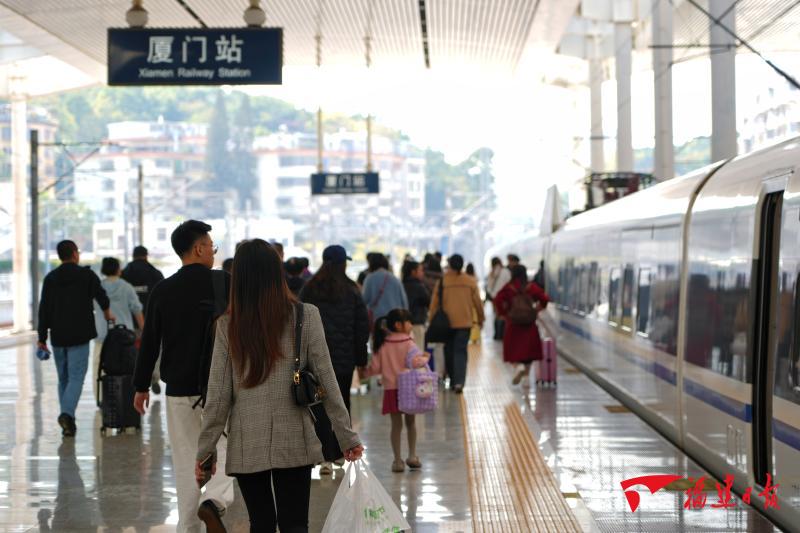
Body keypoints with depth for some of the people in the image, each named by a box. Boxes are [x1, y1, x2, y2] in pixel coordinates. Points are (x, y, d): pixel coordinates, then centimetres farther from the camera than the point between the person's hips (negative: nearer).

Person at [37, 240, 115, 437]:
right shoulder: (86, 275, -2)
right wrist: (107, 313, 26)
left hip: (57, 337, 4)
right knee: (76, 377, -5)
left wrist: (42, 338, 5)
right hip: (79, 336, -4)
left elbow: (44, 310, 3)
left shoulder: (50, 278, 6)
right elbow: (101, 296, 5)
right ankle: (67, 413, -26)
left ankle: (68, 422, 11)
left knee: (63, 378, 12)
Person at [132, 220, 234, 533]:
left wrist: (141, 386, 15)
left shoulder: (162, 290, 2)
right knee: (227, 448, 8)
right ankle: (215, 499, -18)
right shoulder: (224, 283, -5)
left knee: (185, 460, 10)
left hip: (178, 388, 3)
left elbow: (149, 342, 6)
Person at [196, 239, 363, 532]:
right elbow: (325, 379, -3)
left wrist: (206, 449, 6)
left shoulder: (227, 325, -3)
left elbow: (218, 394, -2)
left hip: (246, 446, 1)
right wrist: (347, 437, 4)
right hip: (294, 442, -1)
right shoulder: (306, 316, -5)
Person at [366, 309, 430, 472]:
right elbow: (415, 362, -23)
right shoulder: (408, 343, -9)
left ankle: (398, 460, 5)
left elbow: (376, 368, 0)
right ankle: (412, 456, 15)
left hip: (391, 389, 2)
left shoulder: (382, 345, 1)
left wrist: (366, 371, 19)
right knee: (410, 422, 15)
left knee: (396, 424, 6)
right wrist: (425, 358, -4)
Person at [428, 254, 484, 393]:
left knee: (449, 351, 15)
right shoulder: (470, 281, -2)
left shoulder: (442, 281, -6)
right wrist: (480, 318, 17)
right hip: (464, 322, 0)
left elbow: (435, 302, -4)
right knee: (461, 352, -1)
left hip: (446, 323, 0)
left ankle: (453, 380, 24)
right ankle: (459, 381, -16)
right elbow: (477, 302, 3)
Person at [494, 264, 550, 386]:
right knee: (528, 349, 11)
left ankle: (519, 365, -23)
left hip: (513, 323, -1)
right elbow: (544, 298, -6)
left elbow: (498, 300, -16)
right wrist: (537, 310, 8)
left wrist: (503, 312, -3)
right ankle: (526, 376, 9)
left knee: (514, 349, 6)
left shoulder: (508, 288, -4)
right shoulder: (531, 287, -1)